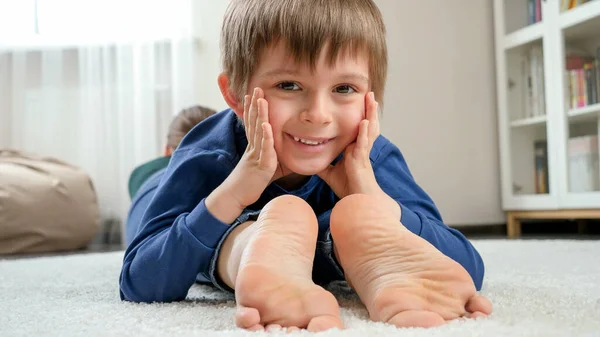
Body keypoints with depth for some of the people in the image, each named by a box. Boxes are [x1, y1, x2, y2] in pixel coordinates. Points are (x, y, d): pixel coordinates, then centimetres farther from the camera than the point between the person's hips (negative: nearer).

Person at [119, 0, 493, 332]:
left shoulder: (373, 158, -27)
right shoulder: (208, 159, -32)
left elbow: (470, 272, -30)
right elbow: (137, 286, -37)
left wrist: (371, 198, -43)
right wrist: (234, 192, -48)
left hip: (334, 262, 3)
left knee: (356, 214, -27)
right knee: (283, 214, -34)